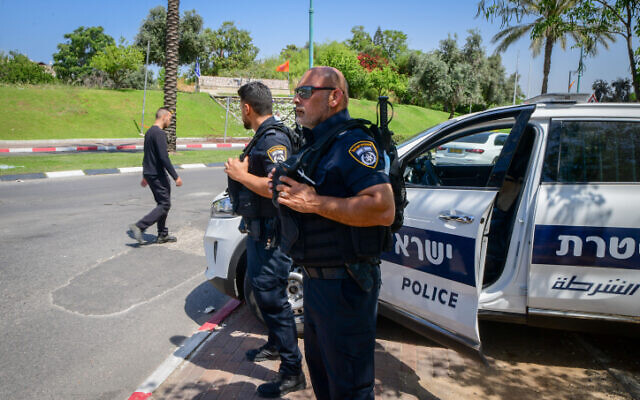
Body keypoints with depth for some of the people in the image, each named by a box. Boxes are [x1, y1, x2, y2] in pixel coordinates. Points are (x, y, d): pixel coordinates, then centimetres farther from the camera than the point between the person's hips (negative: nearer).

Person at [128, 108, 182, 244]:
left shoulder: (149, 132, 15)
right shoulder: (159, 133, -16)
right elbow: (164, 158, -22)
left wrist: (145, 176, 28)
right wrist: (176, 176, -19)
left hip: (149, 173, 10)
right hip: (157, 175, -10)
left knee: (163, 203, 15)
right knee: (165, 204, -6)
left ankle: (162, 235, 17)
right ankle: (139, 226, -12)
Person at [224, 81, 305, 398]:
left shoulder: (274, 139, -19)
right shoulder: (262, 136, 14)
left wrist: (241, 175, -17)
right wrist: (242, 169, 6)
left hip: (270, 234, -11)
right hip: (258, 229, 11)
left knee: (272, 296, -6)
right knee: (261, 288, 22)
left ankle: (292, 372, 4)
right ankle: (275, 345, 41)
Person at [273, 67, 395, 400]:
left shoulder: (351, 142, -18)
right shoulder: (313, 144, 13)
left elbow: (384, 209, -30)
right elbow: (287, 193, 29)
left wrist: (314, 203, -28)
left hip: (344, 285, -10)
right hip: (315, 281, 10)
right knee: (319, 367, 25)